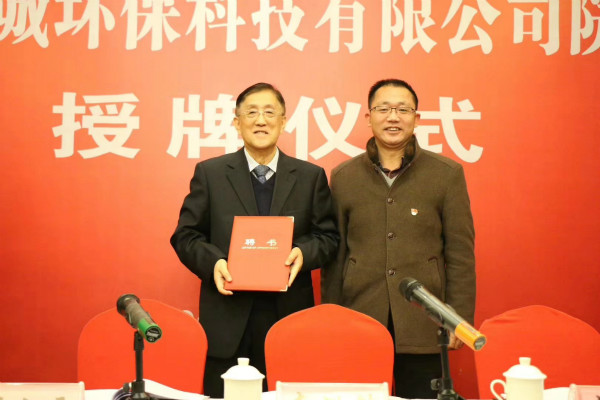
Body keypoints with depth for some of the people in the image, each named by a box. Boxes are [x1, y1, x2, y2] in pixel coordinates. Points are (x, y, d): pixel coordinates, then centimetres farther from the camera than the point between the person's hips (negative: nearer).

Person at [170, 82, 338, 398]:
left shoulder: (311, 176, 10)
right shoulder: (209, 173, 7)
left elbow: (328, 236, 9)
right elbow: (186, 236, 7)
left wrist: (303, 253, -11)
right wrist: (213, 262, -12)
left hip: (289, 315, 1)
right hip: (227, 320, 0)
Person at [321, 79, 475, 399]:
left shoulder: (447, 174, 3)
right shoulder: (343, 177, 7)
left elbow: (461, 254, 3)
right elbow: (334, 254, 9)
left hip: (423, 329, -1)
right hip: (358, 325, 1)